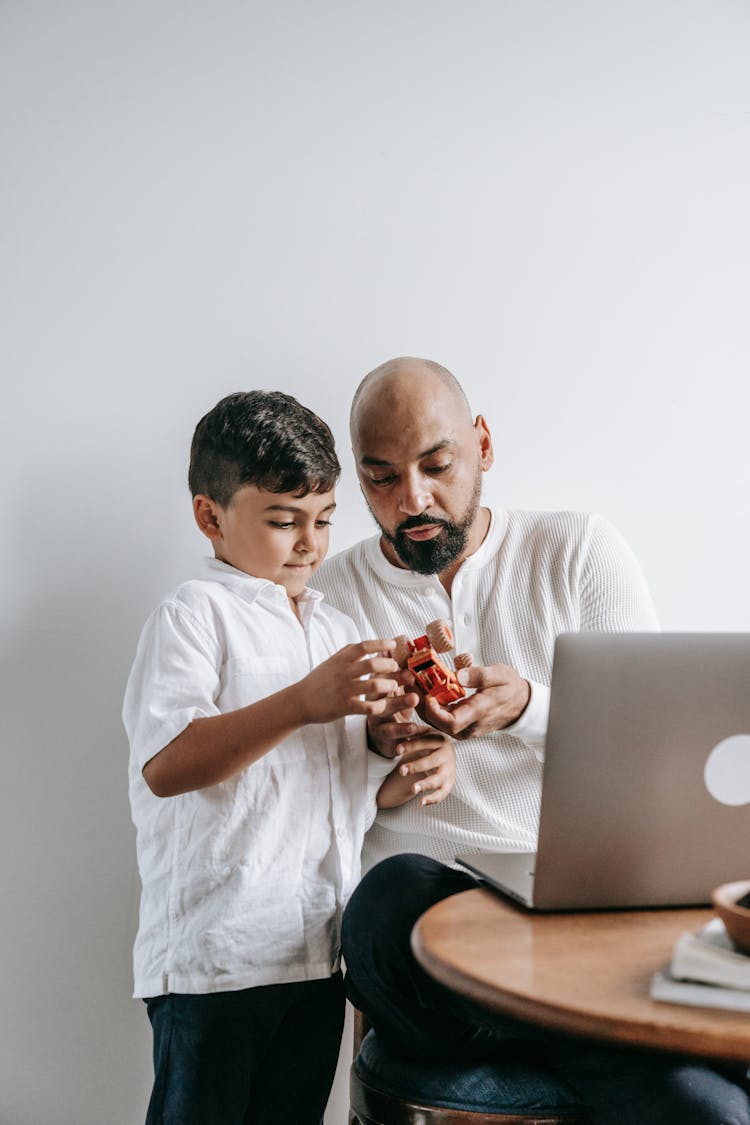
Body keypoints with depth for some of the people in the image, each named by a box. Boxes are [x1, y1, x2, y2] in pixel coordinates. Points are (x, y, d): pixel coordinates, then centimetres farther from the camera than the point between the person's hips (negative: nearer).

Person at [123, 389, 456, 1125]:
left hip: (318, 948, 7)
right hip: (214, 952, -7)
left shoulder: (335, 629, 17)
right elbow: (166, 765, -22)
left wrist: (411, 775, -1)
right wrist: (306, 703, -29)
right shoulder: (195, 615, -7)